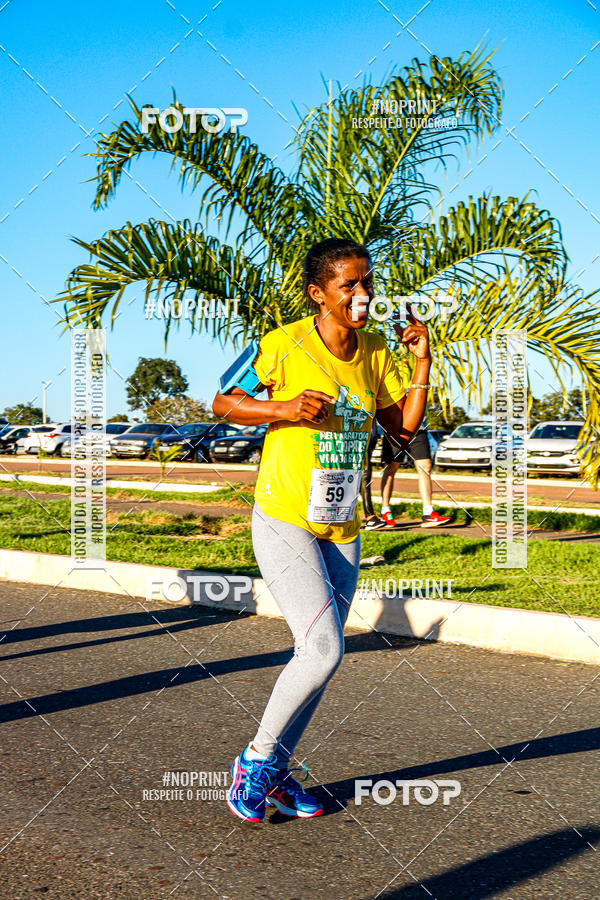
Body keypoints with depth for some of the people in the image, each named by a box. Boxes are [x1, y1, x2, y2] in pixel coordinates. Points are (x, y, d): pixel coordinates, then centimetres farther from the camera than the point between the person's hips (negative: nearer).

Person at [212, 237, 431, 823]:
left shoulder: (374, 351, 5)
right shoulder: (285, 345, -12)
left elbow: (402, 427, 9)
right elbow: (223, 404, -5)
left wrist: (422, 363, -3)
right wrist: (284, 408, -21)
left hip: (341, 529, 6)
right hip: (284, 521, -6)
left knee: (319, 658, 10)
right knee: (324, 650, -16)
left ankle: (274, 773, 27)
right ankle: (255, 758, 6)